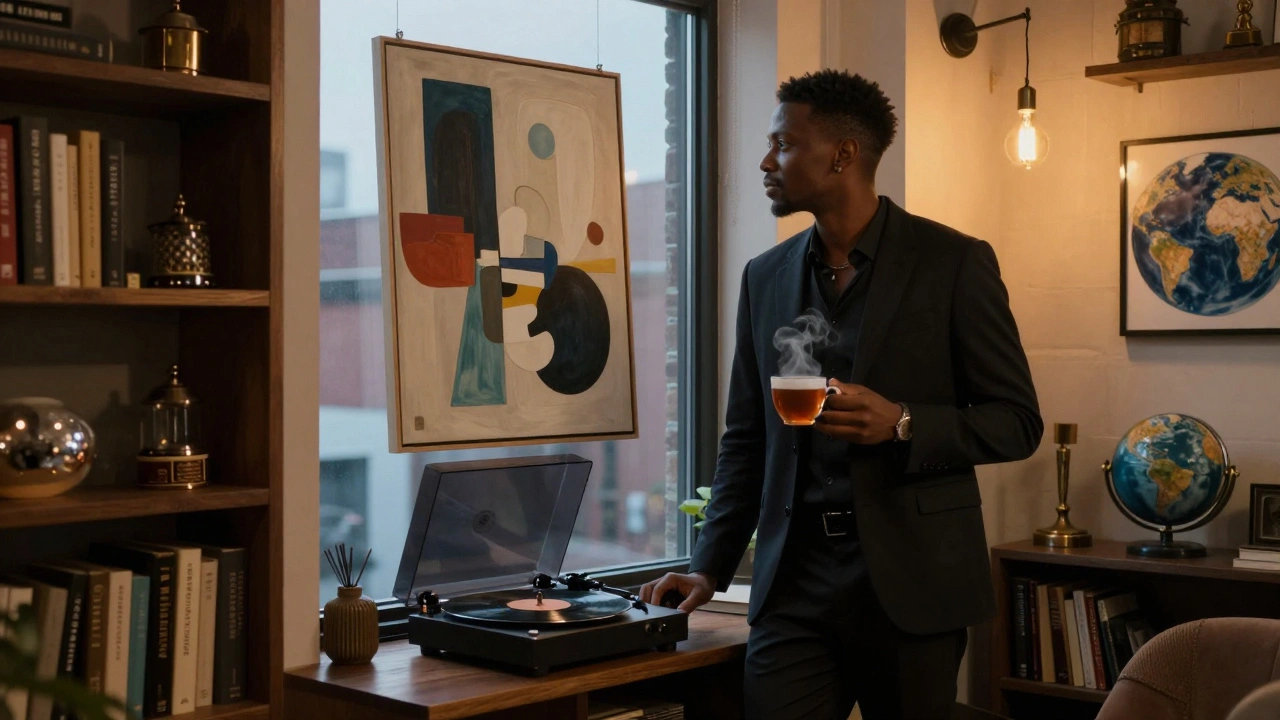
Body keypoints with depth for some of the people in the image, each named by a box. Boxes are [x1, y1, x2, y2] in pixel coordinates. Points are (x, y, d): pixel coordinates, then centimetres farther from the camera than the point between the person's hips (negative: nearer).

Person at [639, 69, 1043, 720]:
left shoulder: (953, 263, -4)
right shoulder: (765, 277, 10)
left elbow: (1018, 422, -2)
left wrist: (901, 423, -19)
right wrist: (710, 568, 4)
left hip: (911, 580, -3)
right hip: (794, 578, 3)